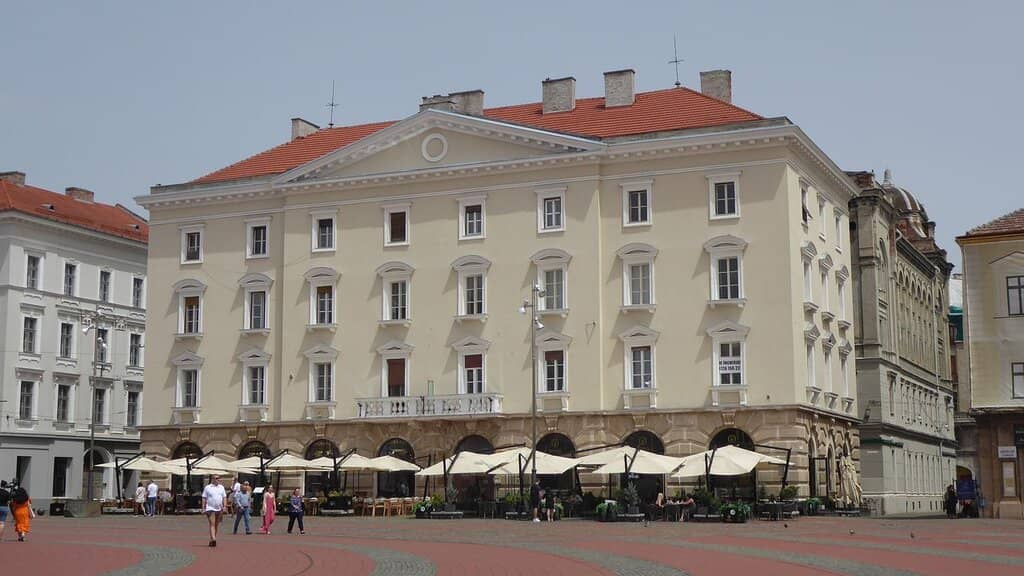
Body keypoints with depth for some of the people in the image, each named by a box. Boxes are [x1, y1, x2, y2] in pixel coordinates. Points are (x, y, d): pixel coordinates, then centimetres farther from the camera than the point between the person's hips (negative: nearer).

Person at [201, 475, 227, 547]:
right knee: (212, 524, -14)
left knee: (217, 525, 8)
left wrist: (224, 506, 2)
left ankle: (212, 540, 19)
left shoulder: (221, 487, 13)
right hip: (210, 508, -5)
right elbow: (204, 498, 1)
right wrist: (203, 508, -4)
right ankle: (213, 539, -25)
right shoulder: (207, 488, 1)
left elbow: (224, 497, 14)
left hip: (219, 509, 5)